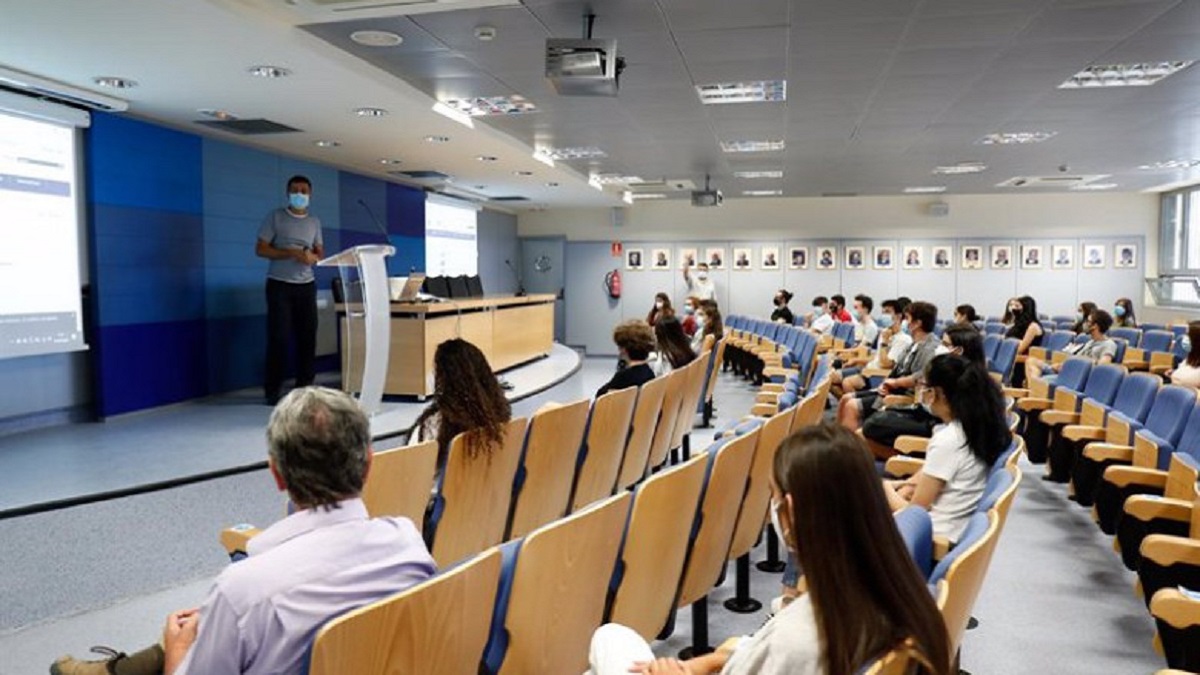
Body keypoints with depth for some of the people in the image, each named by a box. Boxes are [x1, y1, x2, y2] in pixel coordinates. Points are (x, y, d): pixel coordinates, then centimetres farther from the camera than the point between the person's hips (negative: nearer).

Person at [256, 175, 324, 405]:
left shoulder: (315, 222, 13)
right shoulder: (275, 217, 0)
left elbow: (321, 254, 15)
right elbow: (260, 249, -6)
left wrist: (313, 257, -10)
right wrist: (292, 254, -17)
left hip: (306, 285, 4)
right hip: (279, 285, -4)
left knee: (308, 336, 2)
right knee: (278, 337, -6)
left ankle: (304, 386, 11)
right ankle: (273, 390, 1)